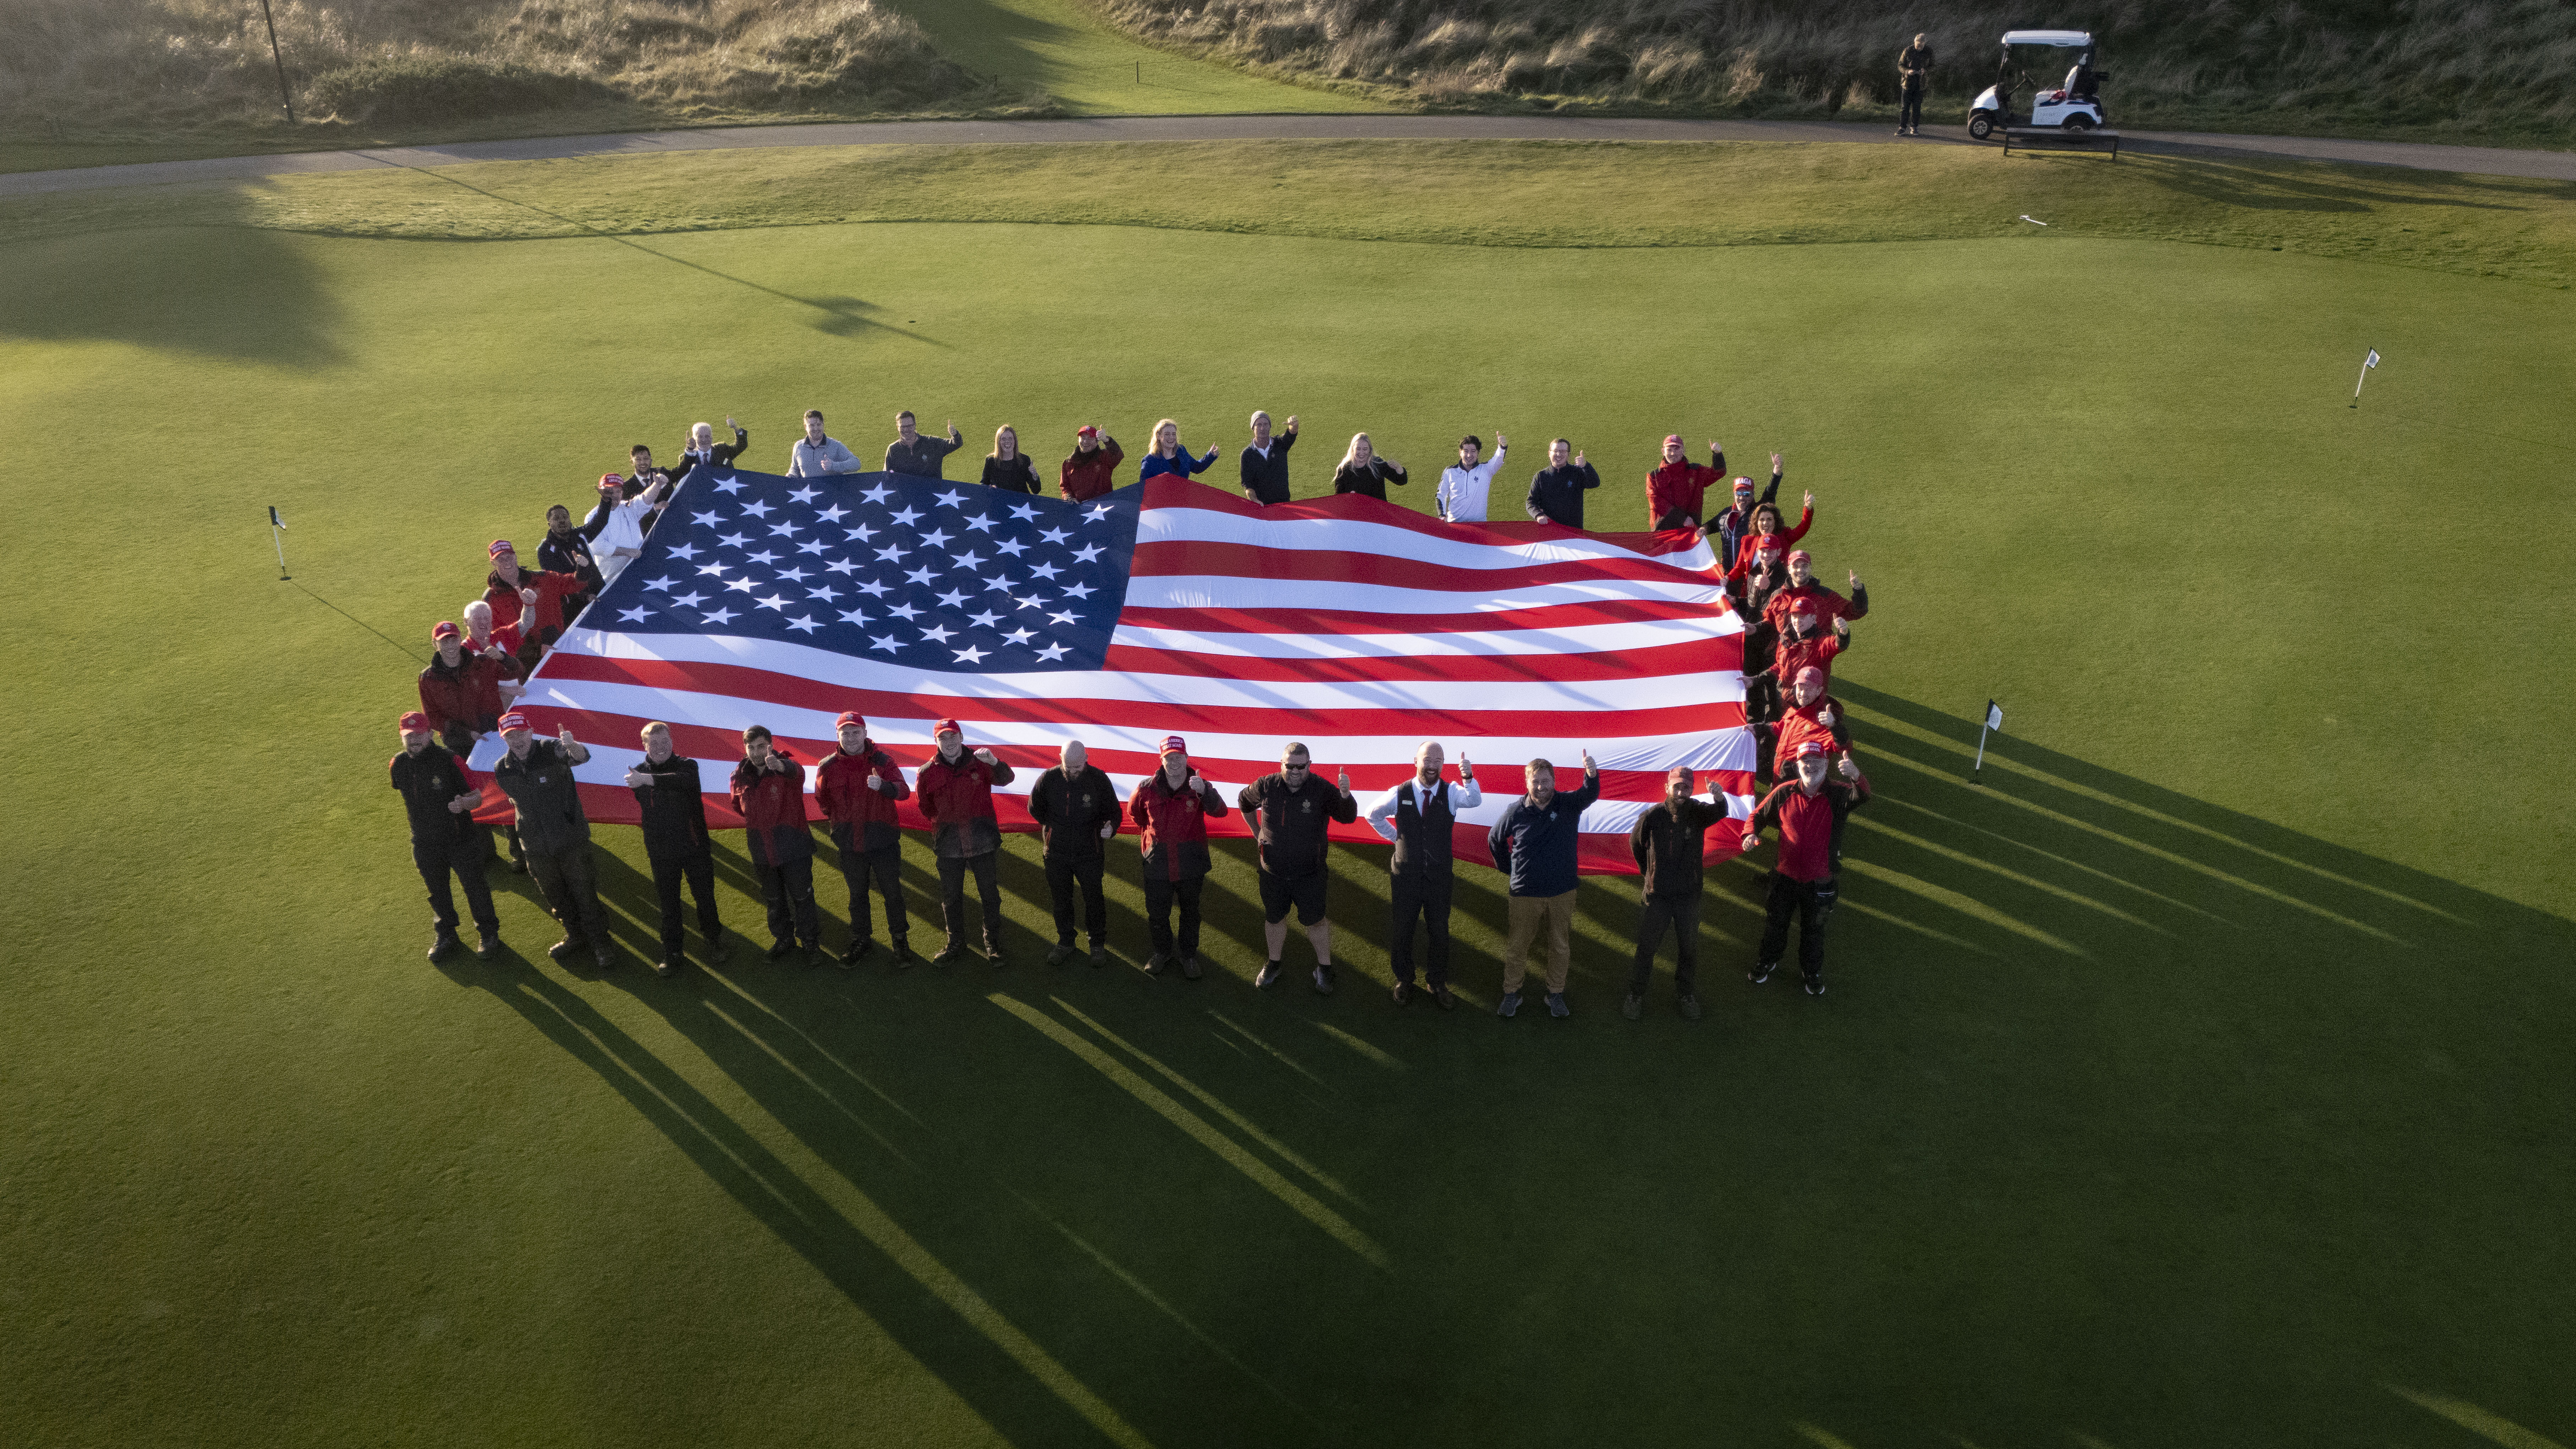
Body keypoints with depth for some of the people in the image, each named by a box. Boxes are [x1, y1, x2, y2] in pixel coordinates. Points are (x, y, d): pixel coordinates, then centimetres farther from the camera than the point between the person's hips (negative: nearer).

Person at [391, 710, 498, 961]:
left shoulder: (448, 760, -20)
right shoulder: (398, 765, -5)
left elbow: (477, 796, -19)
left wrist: (463, 803, -42)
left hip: (460, 838, -4)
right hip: (425, 843, 5)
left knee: (474, 885, 9)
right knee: (437, 890, 20)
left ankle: (488, 933, 28)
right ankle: (446, 935, 40)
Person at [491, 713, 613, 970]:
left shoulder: (552, 751, -16)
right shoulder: (502, 769, -2)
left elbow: (582, 757, -38)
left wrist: (572, 745, -60)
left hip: (571, 840, -4)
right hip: (537, 847, 4)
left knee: (585, 895, 4)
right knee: (556, 898, 18)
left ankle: (599, 945, 20)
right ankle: (575, 938, 40)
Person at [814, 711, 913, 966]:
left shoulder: (882, 761, -6)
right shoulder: (829, 767, 1)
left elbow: (904, 792, -19)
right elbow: (822, 801, 18)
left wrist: (883, 786, -38)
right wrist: (837, 824, 13)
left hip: (883, 839, -2)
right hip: (851, 844, 3)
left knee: (892, 892, 2)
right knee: (857, 894, 14)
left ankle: (901, 942, 14)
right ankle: (861, 942, 28)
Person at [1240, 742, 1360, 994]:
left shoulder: (1322, 790, -17)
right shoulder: (1266, 786, -10)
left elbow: (1348, 817, -27)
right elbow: (1244, 802, 12)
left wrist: (1345, 795, -47)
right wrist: (1257, 832, 13)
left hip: (1309, 872, -2)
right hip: (1273, 871, 2)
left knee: (1315, 920, 7)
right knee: (1274, 918, 17)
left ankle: (1324, 968, 25)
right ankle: (1273, 964, 37)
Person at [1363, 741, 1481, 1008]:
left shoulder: (1451, 793, -10)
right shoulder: (1399, 794, -8)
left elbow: (1474, 801, -33)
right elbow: (1372, 814, 10)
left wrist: (1469, 778, -53)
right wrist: (1395, 837, 5)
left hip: (1440, 878, 0)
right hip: (1406, 877, 0)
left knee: (1440, 932, 13)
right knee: (1402, 931, 14)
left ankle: (1437, 983, 31)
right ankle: (1404, 981, 34)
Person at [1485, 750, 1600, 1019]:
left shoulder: (1569, 805, -7)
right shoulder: (1516, 811, -6)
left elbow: (1590, 794, -29)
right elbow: (1495, 840, 11)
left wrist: (1592, 773, -50)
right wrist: (1508, 868, 12)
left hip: (1562, 893, 1)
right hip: (1525, 893, -1)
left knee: (1561, 946, 12)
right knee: (1516, 946, 8)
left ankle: (1556, 994, 28)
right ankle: (1511, 994, 23)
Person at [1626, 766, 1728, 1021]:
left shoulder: (1699, 812, -13)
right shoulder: (1653, 816, -15)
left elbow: (1720, 813, -37)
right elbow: (1636, 844, 4)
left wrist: (1718, 797, -60)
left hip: (1689, 895, 1)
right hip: (1657, 894, -1)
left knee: (1688, 949, 16)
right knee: (1647, 947, 10)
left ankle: (1688, 995, 35)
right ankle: (1636, 995, 26)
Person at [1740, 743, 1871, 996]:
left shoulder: (1838, 795, -15)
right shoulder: (1784, 792, -8)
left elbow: (1863, 796, -36)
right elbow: (1758, 815, 4)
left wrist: (1856, 776, -59)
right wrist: (1751, 833, -19)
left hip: (1819, 880, -1)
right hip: (1785, 875, 2)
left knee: (1814, 930, 19)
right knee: (1776, 922, 21)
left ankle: (1811, 972, 42)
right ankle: (1768, 961, 47)